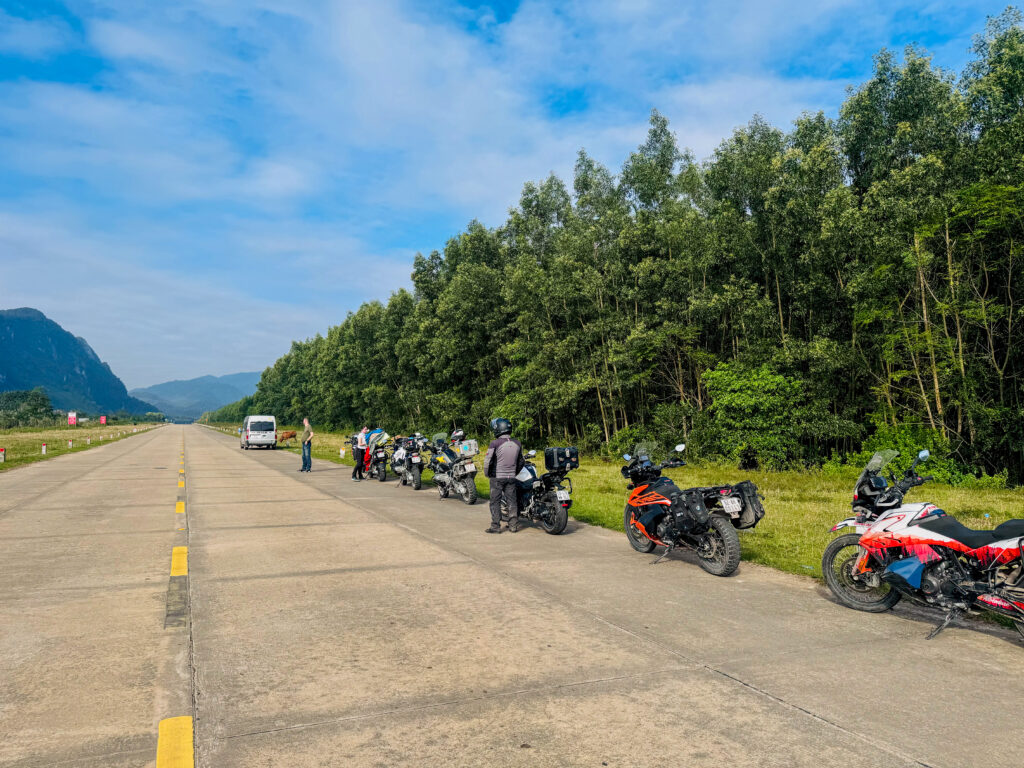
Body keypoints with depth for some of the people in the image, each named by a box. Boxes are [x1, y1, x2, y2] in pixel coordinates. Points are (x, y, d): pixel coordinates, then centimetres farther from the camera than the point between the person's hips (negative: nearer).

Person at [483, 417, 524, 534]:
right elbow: (520, 462, 15)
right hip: (511, 477, 5)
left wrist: (487, 474, 4)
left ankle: (496, 526, 3)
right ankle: (513, 525, 11)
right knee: (512, 501, 10)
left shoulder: (495, 443, -13)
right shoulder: (517, 443, 5)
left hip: (497, 477, -4)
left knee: (495, 502, 3)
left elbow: (487, 461, -11)